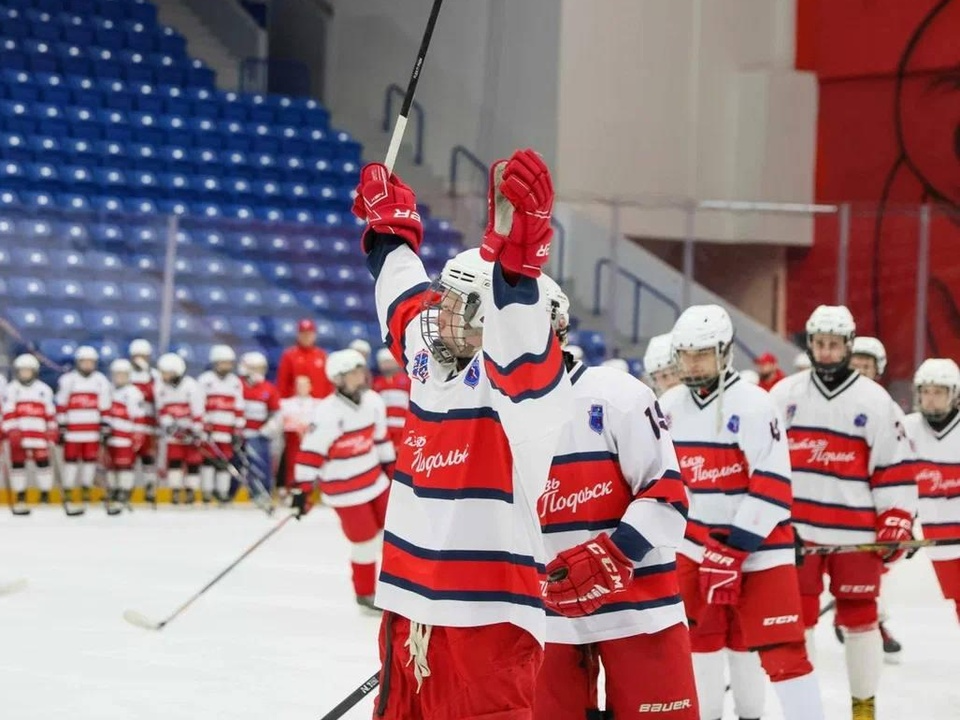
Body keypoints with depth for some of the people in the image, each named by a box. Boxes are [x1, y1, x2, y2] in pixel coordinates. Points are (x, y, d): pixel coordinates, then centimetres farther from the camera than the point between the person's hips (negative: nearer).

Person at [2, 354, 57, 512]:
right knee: (18, 464, 2)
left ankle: (45, 496, 6)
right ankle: (20, 498, 9)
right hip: (18, 434, -1)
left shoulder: (44, 390, 9)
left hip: (39, 435, 1)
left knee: (43, 463, -3)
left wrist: (53, 430, 7)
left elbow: (50, 412, 12)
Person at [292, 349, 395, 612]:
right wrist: (302, 490, -21)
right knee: (366, 540, 0)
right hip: (344, 489, -7)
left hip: (374, 479, 7)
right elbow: (310, 452, -22)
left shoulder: (373, 402, -3)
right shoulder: (327, 413, -25)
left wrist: (390, 467, 18)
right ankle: (365, 594, 19)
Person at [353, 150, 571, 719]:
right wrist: (390, 224, 41)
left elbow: (521, 348, -34)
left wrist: (515, 255, -49)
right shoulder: (428, 360, 11)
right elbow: (406, 297, 31)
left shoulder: (520, 376, -11)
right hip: (412, 609, 9)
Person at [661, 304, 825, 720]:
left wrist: (733, 549, -20)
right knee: (698, 640, 13)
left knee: (782, 650, -8)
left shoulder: (753, 405, -14)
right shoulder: (669, 407, 5)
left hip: (757, 549, -6)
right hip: (696, 546, 6)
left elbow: (772, 487, -18)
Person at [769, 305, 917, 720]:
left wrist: (897, 523, -6)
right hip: (795, 529, 2)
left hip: (855, 531, -2)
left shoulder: (874, 400, 0)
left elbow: (895, 465, 0)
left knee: (859, 616, 4)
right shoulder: (783, 395, 6)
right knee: (798, 614, 5)